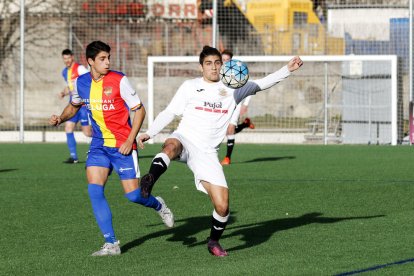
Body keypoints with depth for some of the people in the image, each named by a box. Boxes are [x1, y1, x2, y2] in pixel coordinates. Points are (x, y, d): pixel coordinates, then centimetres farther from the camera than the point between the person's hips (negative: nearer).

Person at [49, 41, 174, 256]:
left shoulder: (119, 80, -13)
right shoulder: (81, 83, 1)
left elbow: (139, 110, -8)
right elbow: (74, 105, 22)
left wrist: (130, 140, -15)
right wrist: (60, 119, 2)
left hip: (123, 146, -4)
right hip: (99, 145, 4)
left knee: (133, 195, -5)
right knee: (94, 190, -13)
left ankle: (158, 206, 32)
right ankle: (111, 244, -7)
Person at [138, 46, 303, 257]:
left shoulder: (232, 89, 11)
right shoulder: (190, 87, 7)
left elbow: (262, 84, 6)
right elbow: (169, 113, 9)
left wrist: (288, 69, -7)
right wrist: (150, 132, -1)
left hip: (207, 153, 2)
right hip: (184, 140, -2)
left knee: (222, 205, -6)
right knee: (172, 146, -43)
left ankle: (213, 241, 18)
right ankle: (150, 179, -59)